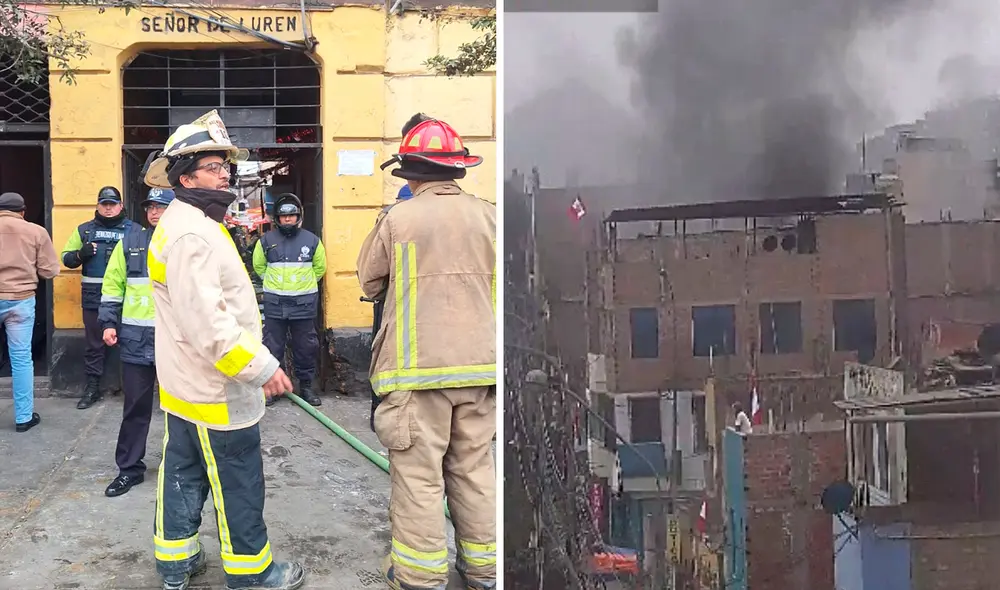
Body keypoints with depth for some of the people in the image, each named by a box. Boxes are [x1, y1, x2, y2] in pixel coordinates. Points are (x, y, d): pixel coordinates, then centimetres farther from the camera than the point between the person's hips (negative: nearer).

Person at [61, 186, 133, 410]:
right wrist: (80, 254, -9)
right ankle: (93, 387, 19)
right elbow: (66, 257, 11)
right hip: (94, 296, 2)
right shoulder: (84, 230, 12)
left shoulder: (134, 230, 4)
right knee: (94, 343, 9)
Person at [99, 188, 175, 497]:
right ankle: (129, 468, 19)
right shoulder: (130, 241, 6)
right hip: (136, 339, 2)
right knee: (135, 406, 7)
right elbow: (113, 284, 9)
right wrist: (109, 323, 2)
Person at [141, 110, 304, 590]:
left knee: (183, 472, 19)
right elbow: (206, 321, -29)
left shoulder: (192, 223, 14)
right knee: (238, 482, 3)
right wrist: (261, 367, -24)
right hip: (213, 388, -11)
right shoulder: (190, 232, -22)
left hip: (187, 383, 11)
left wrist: (256, 360, 22)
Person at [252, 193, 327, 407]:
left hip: (304, 301, 0)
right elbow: (258, 265, 16)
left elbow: (320, 267, 13)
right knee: (273, 347, 6)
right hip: (274, 302, 0)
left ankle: (306, 386, 20)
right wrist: (274, 282, 14)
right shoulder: (266, 240, 1)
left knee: (305, 347, 8)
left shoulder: (312, 240, 1)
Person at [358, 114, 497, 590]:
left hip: (418, 367, -4)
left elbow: (368, 280, 8)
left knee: (419, 472, 5)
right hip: (479, 361, 4)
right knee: (474, 467, 15)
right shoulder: (488, 216, 3)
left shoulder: (399, 219, -7)